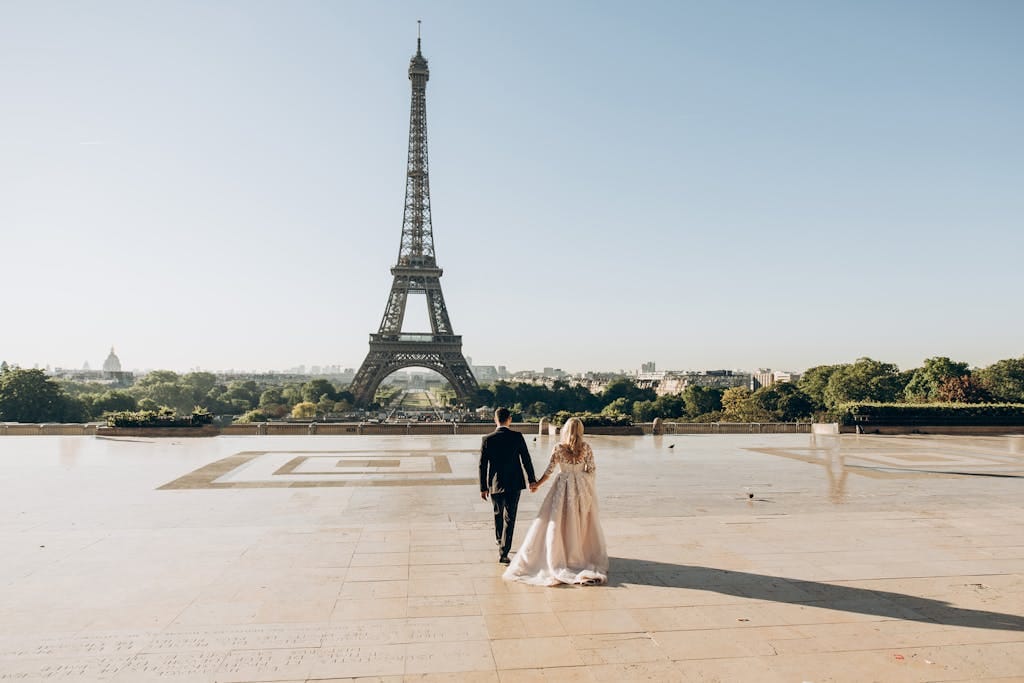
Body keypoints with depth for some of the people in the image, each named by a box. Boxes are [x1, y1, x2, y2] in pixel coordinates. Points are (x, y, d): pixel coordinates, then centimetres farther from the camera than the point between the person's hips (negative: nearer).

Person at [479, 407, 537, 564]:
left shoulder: (487, 439, -6)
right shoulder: (517, 437, -8)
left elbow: (483, 465, -4)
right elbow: (526, 460, -5)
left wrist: (483, 487, 4)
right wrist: (532, 480, 6)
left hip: (495, 484, 2)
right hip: (514, 483, -1)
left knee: (498, 514, 23)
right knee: (509, 518, 3)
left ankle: (499, 540, 43)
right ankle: (503, 553, -1)